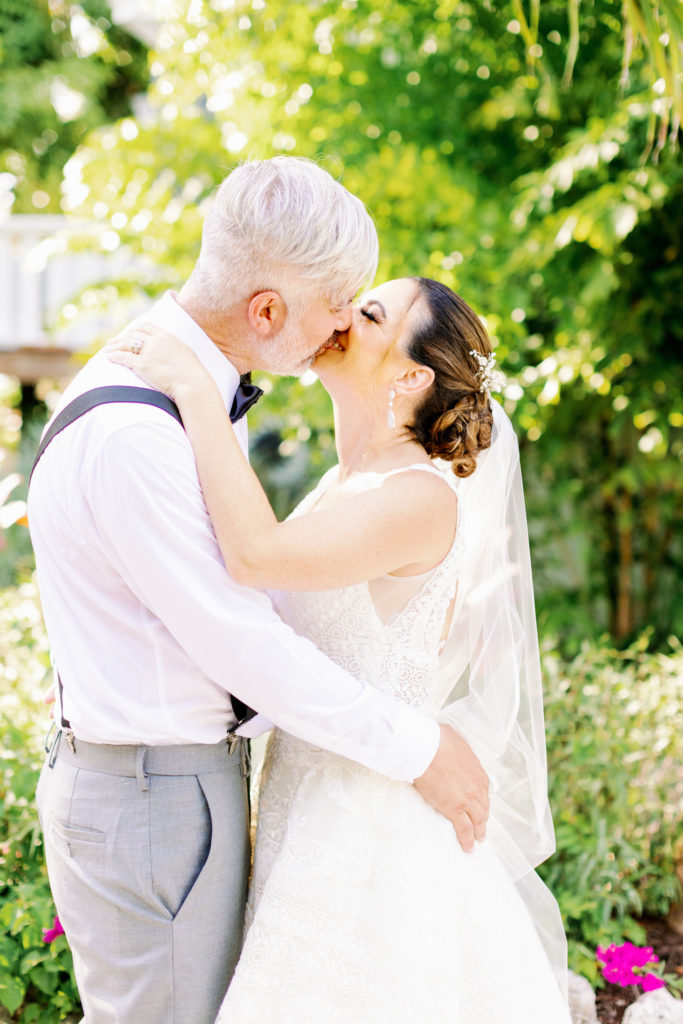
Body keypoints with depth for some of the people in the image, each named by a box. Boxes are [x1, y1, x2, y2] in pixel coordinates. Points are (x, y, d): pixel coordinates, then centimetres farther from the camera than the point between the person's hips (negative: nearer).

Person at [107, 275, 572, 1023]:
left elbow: (257, 554, -33)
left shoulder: (423, 497, -20)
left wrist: (191, 386, -26)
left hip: (373, 819, -9)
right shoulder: (344, 483, 9)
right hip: (315, 809, 9)